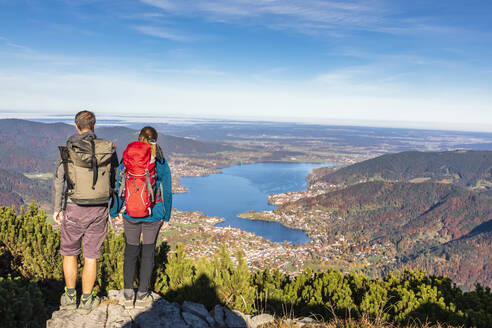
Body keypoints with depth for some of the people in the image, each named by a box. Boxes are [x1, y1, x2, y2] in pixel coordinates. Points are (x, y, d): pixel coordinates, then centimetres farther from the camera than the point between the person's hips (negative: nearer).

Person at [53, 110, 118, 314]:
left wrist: (57, 209, 6)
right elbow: (115, 179, 5)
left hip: (74, 209, -1)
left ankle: (70, 298, 28)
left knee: (69, 252, 19)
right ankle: (86, 301, 22)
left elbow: (58, 182, -5)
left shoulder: (67, 150, -8)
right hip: (99, 210, 1)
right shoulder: (108, 150, -3)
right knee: (91, 256, 12)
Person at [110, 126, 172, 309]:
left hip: (130, 216, 2)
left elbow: (117, 188, 2)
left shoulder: (125, 161, -5)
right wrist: (166, 216, 7)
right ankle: (142, 296, 17)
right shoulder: (161, 164, -10)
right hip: (153, 216, -1)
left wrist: (115, 212, 14)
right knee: (148, 252, 11)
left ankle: (128, 295, 18)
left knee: (130, 252, 16)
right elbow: (167, 192, -5)